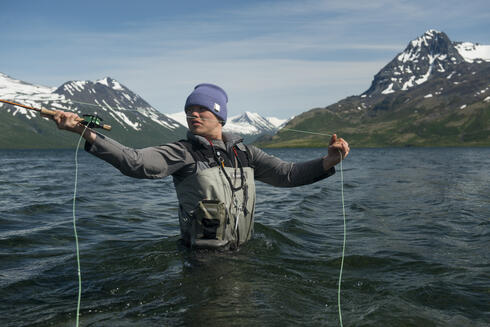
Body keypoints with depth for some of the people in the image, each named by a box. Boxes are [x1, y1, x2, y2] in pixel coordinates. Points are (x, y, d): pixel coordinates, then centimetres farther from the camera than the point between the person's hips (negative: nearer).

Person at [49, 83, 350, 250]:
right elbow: (136, 162, -19)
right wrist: (85, 132, -30)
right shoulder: (182, 153, -4)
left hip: (243, 255, 4)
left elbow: (287, 174, 8)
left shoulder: (244, 153, 9)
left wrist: (329, 161, -7)